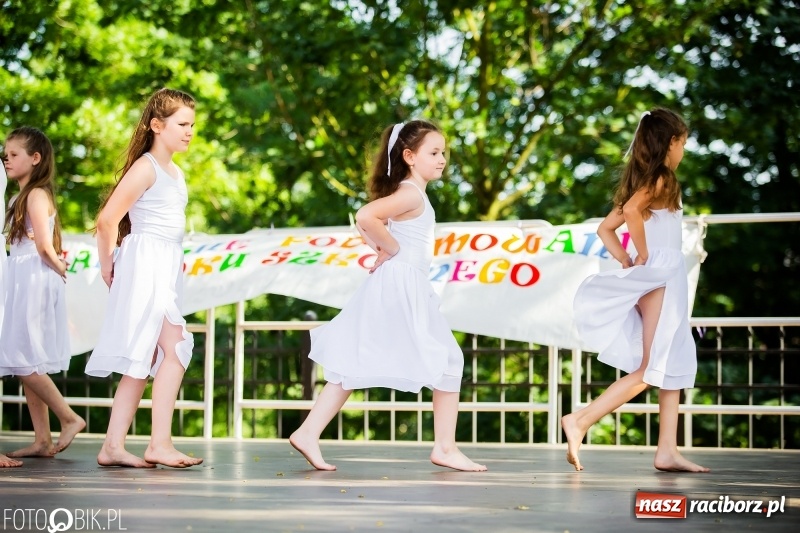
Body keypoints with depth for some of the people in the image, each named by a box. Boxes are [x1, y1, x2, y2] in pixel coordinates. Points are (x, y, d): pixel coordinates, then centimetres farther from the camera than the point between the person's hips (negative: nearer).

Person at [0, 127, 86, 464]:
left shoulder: (37, 195, -10)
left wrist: (57, 268, -1)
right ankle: (42, 440, 9)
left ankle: (70, 418, 2)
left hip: (35, 281, -9)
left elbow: (45, 246, -17)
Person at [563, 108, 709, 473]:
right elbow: (631, 210, -28)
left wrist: (626, 262, 7)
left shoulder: (642, 180, 16)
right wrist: (642, 254, -16)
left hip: (659, 279, 9)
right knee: (647, 371, -10)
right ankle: (579, 422, -15)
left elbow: (605, 228, 16)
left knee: (676, 366, 10)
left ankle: (667, 451, 8)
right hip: (661, 276, -9)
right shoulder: (662, 179, -9)